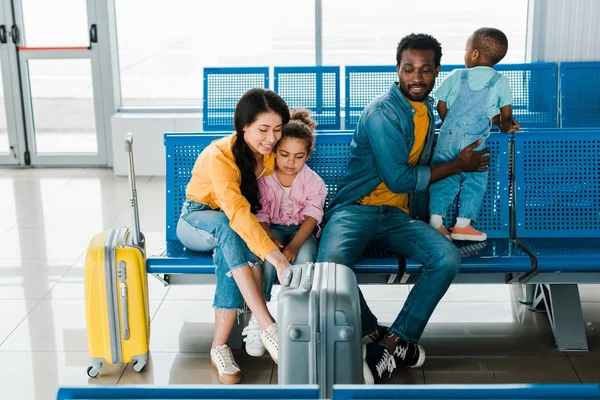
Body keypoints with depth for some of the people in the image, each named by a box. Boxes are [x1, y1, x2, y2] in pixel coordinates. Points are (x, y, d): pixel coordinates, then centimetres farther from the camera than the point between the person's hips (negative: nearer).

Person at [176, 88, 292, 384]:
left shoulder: (270, 153, -11)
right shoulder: (219, 157, -30)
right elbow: (238, 212, -44)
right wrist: (275, 257, -56)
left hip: (231, 230, 3)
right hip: (197, 221, -3)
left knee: (229, 248, -35)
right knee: (228, 228, -39)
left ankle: (220, 345, -33)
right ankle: (267, 327, -45)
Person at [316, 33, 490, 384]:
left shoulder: (427, 110, 15)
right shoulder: (382, 113, -9)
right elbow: (398, 179, -12)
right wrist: (459, 165, -4)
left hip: (399, 216, 6)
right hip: (356, 209, -5)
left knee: (448, 257, -24)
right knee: (332, 262, -36)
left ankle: (393, 343, -15)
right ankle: (376, 335, -11)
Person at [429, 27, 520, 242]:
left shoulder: (456, 76, 8)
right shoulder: (500, 81, 5)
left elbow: (441, 106, 11)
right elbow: (506, 113, 10)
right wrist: (506, 126, 31)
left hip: (448, 136, 2)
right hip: (474, 141, -2)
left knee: (443, 176, 9)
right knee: (475, 179, 7)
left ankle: (436, 219, 3)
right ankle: (462, 223, 4)